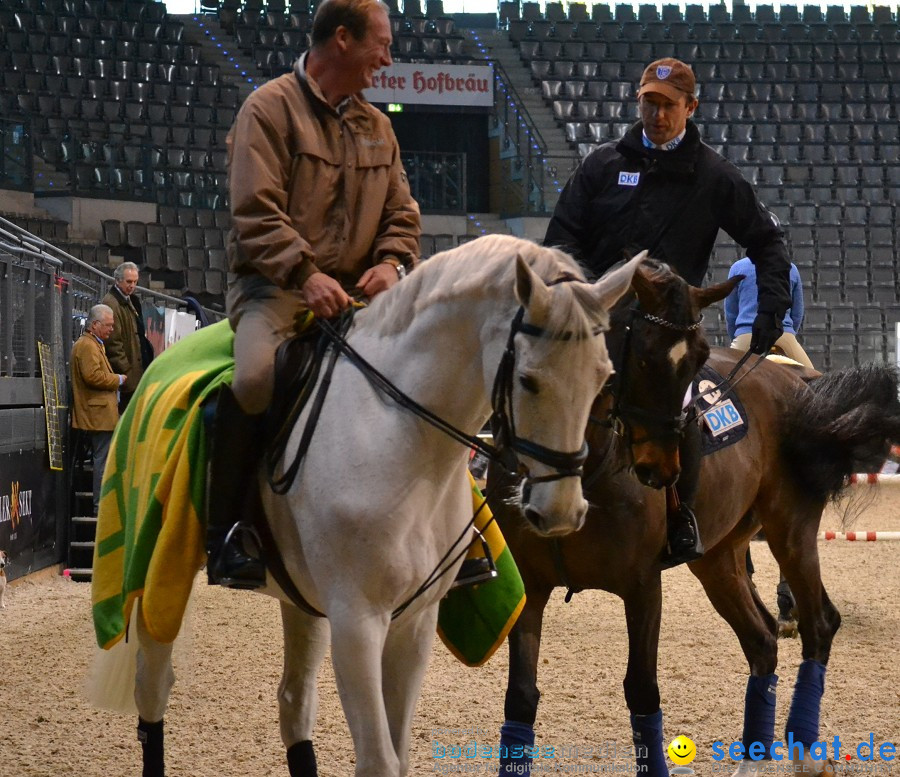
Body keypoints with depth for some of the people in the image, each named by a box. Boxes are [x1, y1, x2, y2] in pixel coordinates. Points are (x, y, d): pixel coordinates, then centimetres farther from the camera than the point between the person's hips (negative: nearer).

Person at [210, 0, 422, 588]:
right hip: (275, 283, -6)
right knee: (256, 375, -35)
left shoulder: (376, 125, 17)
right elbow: (257, 212, -13)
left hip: (356, 289, 6)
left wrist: (392, 262, -5)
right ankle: (225, 530, -22)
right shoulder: (270, 108, -3)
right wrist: (307, 275, -24)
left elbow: (402, 213, 17)